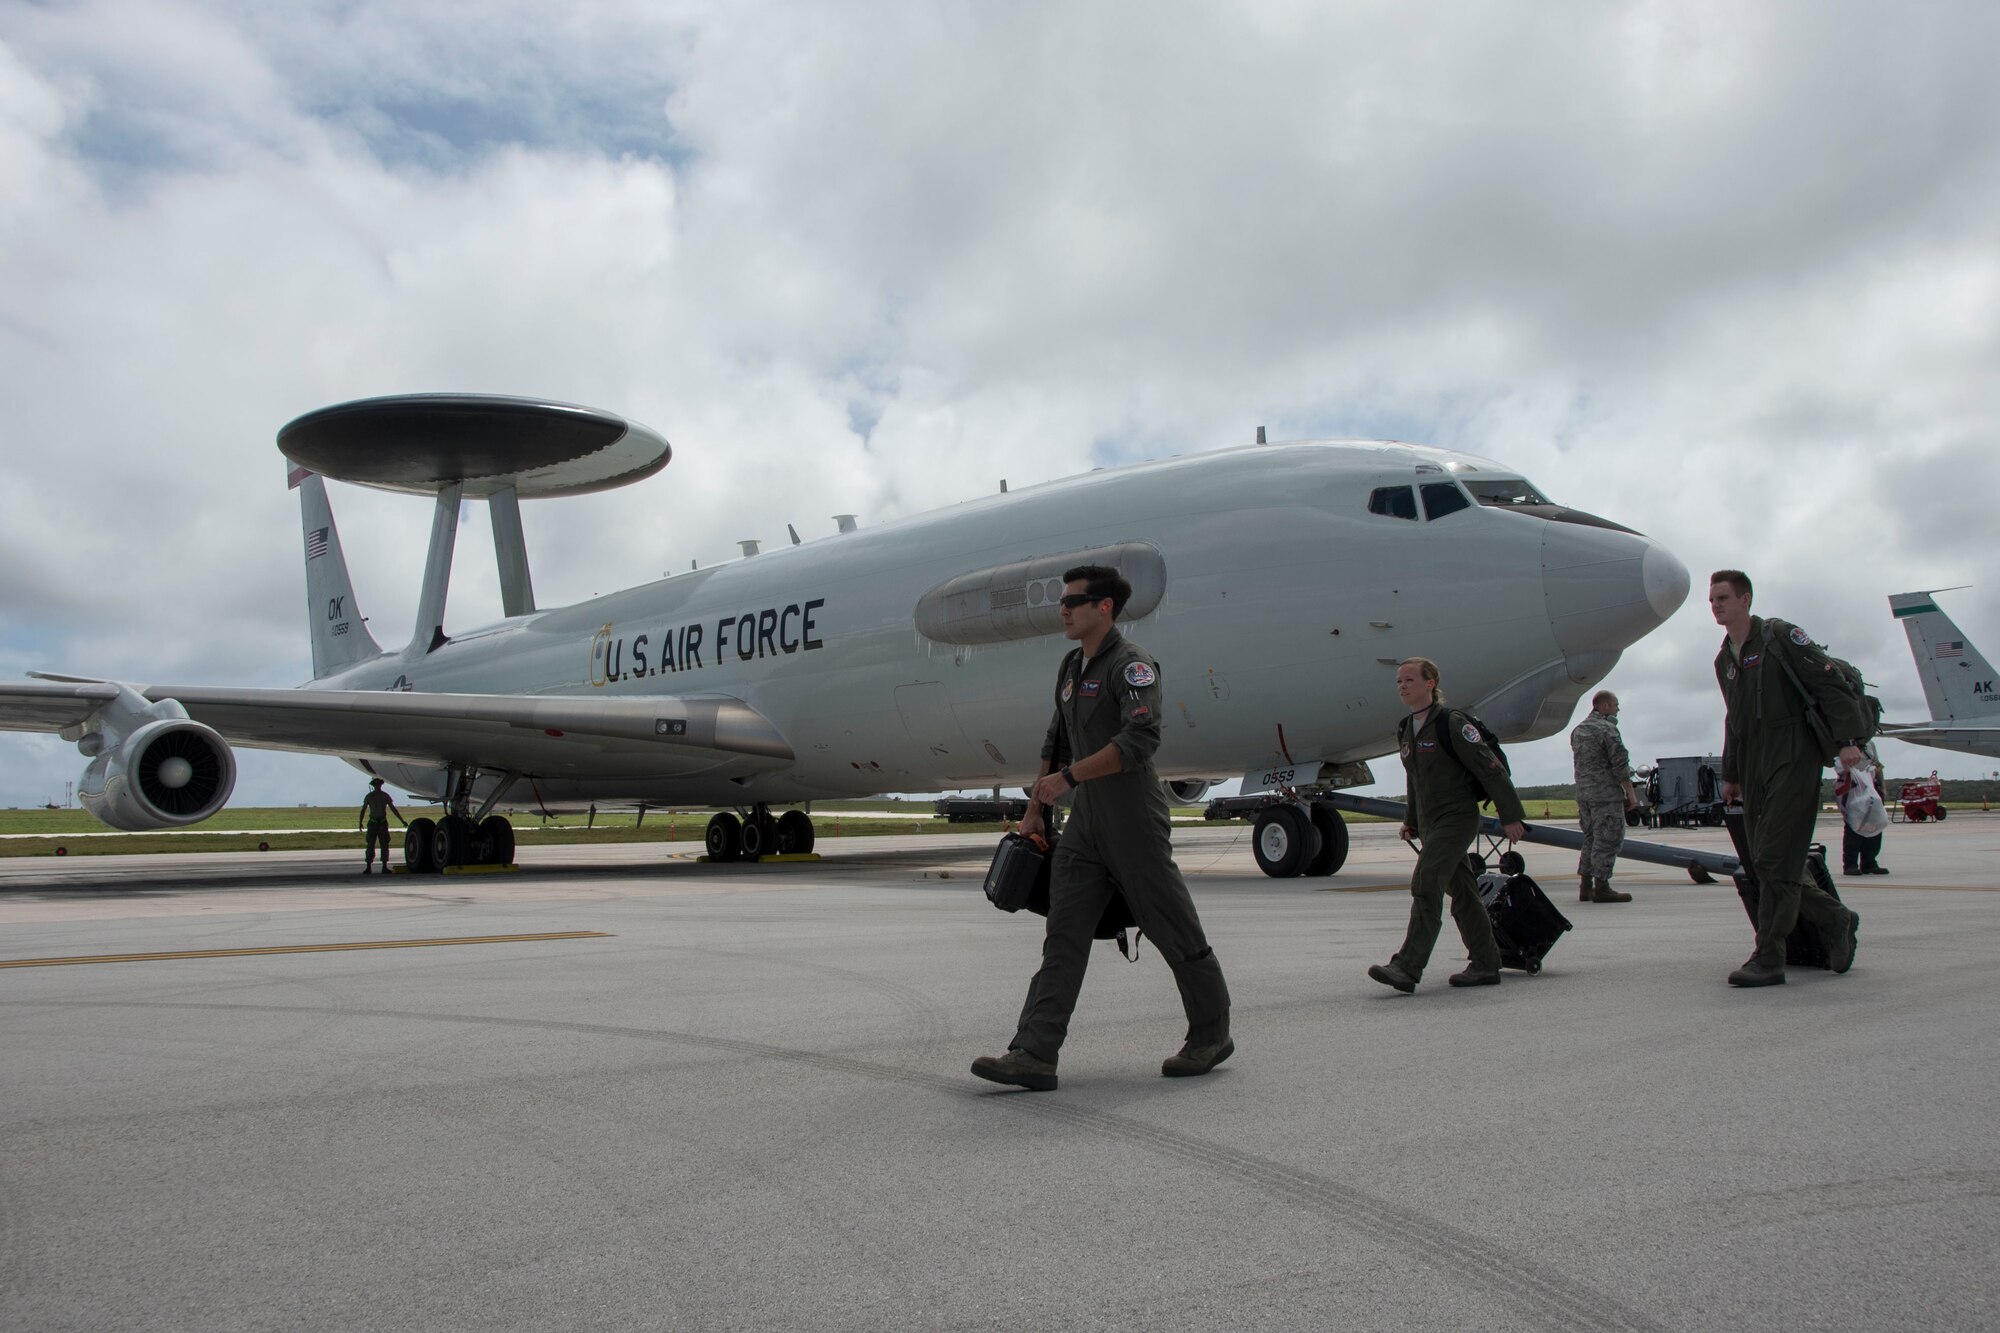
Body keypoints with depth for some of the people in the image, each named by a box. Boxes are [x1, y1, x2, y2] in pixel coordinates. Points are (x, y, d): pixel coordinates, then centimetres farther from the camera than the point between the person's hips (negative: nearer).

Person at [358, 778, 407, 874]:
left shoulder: (385, 796, 5)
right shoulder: (369, 796, 2)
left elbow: (393, 809, 7)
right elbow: (363, 810, 2)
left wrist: (402, 821, 4)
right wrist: (361, 822, -10)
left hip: (383, 823, 1)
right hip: (372, 823, -1)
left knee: (384, 845, -2)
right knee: (370, 845, -4)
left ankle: (384, 867, 1)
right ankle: (368, 867, 0)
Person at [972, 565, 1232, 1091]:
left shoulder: (1132, 664, -11)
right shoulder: (1072, 666, 16)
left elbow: (1139, 740, -25)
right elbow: (1057, 742, 23)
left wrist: (1068, 777, -25)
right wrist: (1035, 810, 23)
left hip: (1134, 821, -8)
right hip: (1086, 822, 8)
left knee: (1174, 932, 5)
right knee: (1063, 937, 0)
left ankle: (1211, 1037, 23)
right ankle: (1033, 1055, -2)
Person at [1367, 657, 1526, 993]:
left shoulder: (1452, 723, -12)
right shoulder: (1408, 730, 13)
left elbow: (1491, 769, -13)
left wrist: (1511, 816, -14)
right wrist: (1411, 821, 25)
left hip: (1457, 817, -9)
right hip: (1430, 823, 9)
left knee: (1426, 884, -17)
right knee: (1462, 892, 12)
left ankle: (1407, 967, -21)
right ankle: (1486, 965, 20)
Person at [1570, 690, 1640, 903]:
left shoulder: (1578, 730, 16)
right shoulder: (1607, 729, -11)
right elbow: (1620, 764, -14)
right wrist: (1630, 793, -9)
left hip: (1583, 794, 8)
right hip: (1606, 794, -8)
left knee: (1591, 839, 13)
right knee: (1608, 839, -4)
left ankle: (1585, 887, 13)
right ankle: (1601, 887, -5)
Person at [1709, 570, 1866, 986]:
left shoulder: (1780, 636, -3)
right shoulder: (1723, 659, 18)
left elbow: (1828, 683, -10)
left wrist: (1848, 738, -19)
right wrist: (1730, 774, 25)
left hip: (1794, 760, -8)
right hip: (1754, 770, 8)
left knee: (1774, 861, -12)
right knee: (1763, 865, 5)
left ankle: (1768, 960, -9)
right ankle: (1836, 919, 26)